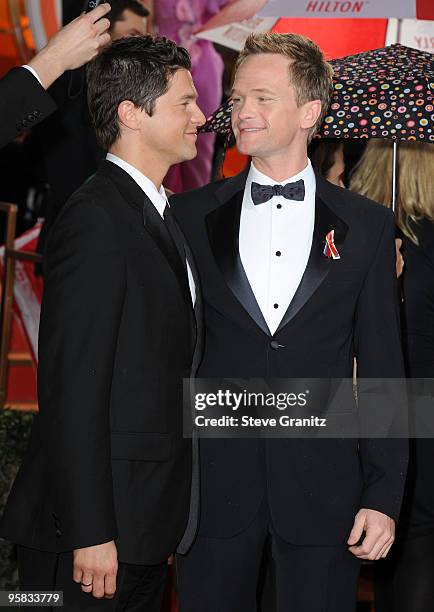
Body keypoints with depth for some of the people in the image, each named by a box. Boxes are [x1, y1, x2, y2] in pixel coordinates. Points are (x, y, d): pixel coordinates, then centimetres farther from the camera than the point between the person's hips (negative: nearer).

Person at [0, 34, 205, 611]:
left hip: (148, 525, 9)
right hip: (97, 529, -9)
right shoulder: (95, 221, -16)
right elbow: (72, 391, -20)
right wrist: (91, 535, -21)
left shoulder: (159, 213, 14)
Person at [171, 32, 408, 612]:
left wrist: (384, 496, -1)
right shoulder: (190, 216, 5)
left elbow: (382, 368, 4)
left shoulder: (368, 226, 3)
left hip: (324, 488, 0)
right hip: (213, 484, 1)